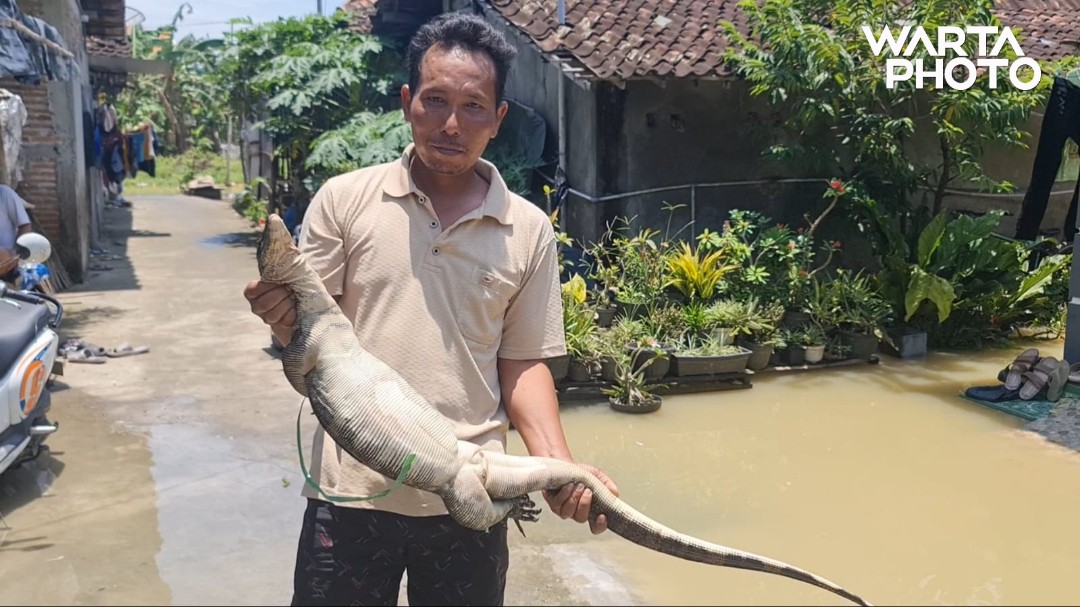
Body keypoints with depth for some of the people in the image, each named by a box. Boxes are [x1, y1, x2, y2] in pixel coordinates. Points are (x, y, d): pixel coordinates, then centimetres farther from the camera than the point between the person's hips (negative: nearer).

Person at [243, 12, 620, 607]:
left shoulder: (528, 230, 2)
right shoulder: (344, 199, -1)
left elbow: (522, 363, 5)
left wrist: (558, 464, -9)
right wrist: (282, 314, -20)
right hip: (351, 490, -1)